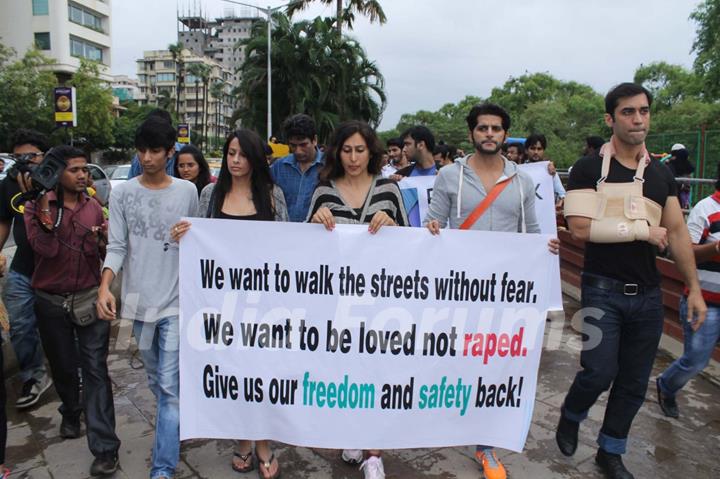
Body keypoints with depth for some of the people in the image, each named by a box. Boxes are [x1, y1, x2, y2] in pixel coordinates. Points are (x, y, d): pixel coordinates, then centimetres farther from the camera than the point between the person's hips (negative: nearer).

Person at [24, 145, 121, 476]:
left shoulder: (94, 207, 4)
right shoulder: (37, 206, -3)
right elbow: (45, 248, -18)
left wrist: (106, 239, -14)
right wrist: (45, 208, -21)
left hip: (90, 299, 0)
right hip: (51, 302, 0)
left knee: (95, 369, -4)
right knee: (62, 366, 17)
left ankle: (105, 448, -3)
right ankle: (71, 412, 45)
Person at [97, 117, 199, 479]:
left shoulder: (187, 191, 0)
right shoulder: (122, 193, 1)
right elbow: (117, 246, -3)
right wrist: (105, 287, -18)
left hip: (177, 301, -2)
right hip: (139, 299, 2)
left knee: (169, 385, -6)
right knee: (155, 380, 18)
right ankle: (175, 427, 42)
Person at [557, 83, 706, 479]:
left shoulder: (661, 174, 10)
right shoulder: (589, 169, -7)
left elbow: (677, 232, 10)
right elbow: (580, 228, -17)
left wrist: (694, 288, 7)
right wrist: (642, 229, -13)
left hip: (648, 293, 5)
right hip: (603, 290, -5)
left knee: (634, 382, 11)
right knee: (599, 371, -8)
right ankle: (570, 416, 25)